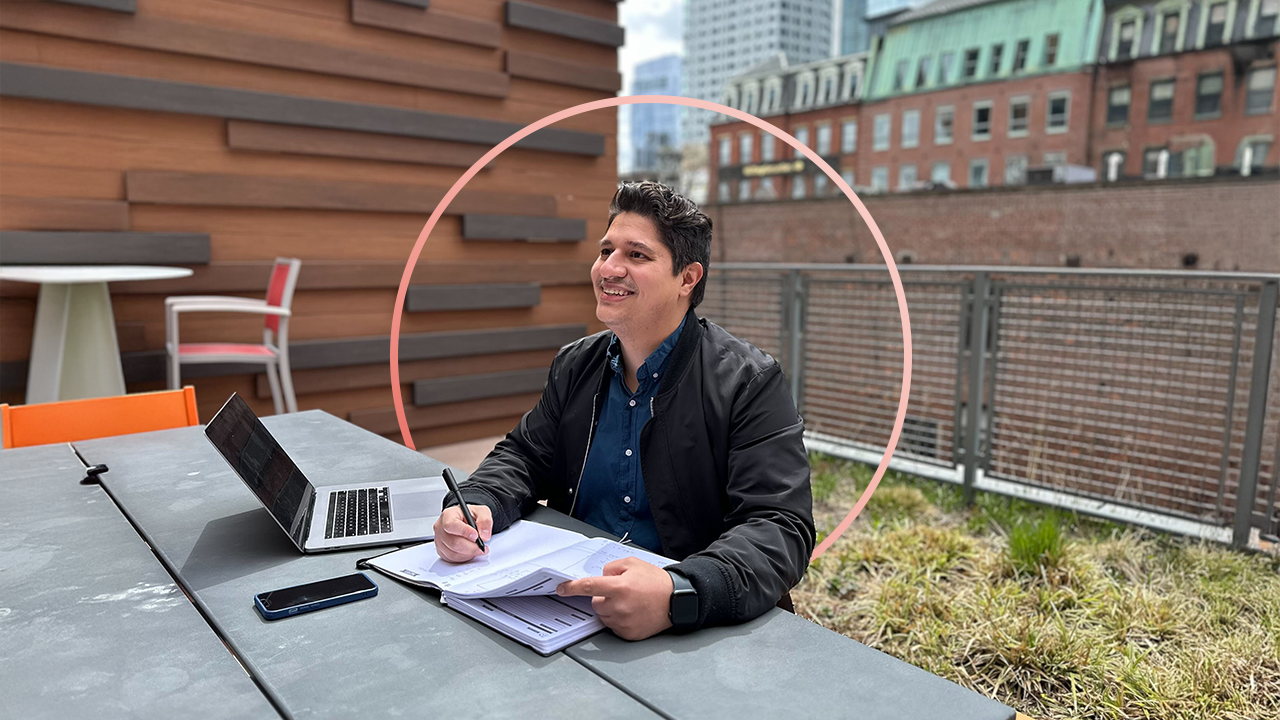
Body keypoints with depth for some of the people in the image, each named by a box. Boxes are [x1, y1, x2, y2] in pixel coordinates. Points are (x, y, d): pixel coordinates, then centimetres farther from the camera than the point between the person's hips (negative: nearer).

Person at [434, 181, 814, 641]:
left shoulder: (750, 383, -11)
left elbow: (781, 529, -19)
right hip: (571, 599, 5)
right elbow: (524, 457, 14)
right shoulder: (575, 365, 9)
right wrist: (476, 507, -10)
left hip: (700, 630, -4)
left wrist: (678, 595, -37)